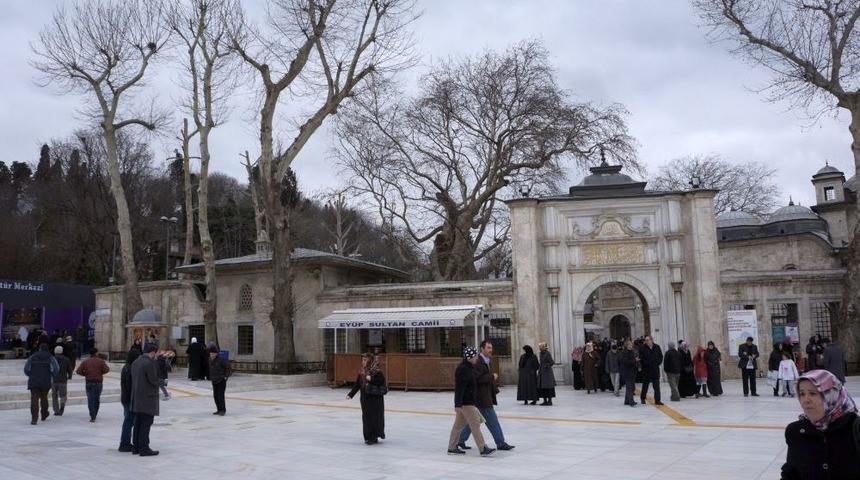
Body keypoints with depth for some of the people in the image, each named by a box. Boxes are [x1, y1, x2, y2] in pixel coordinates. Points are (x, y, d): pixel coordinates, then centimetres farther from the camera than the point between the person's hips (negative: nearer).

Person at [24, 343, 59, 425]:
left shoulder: (33, 357, 9)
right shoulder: (50, 357, 6)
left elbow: (26, 369, 5)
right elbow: (56, 369, -8)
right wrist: (52, 376, 8)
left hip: (33, 382, 0)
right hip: (46, 382, 0)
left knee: (34, 399, -4)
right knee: (44, 398, 18)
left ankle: (34, 418, -17)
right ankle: (44, 415, 30)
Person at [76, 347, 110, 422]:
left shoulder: (85, 362, 2)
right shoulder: (101, 361, -1)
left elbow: (78, 371, -6)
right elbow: (106, 369, -13)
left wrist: (85, 374, 9)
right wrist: (101, 372, 6)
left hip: (89, 383, 0)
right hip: (98, 383, 0)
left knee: (90, 400, 1)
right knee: (97, 399, 15)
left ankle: (92, 416, -9)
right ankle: (94, 415, 22)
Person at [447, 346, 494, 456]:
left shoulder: (468, 368, 14)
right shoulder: (462, 369, -19)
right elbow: (459, 387, -24)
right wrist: (458, 404, -27)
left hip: (469, 401, 10)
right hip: (466, 403, -10)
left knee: (458, 424, 14)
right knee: (475, 424, -7)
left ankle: (452, 448, 20)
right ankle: (483, 449, -4)